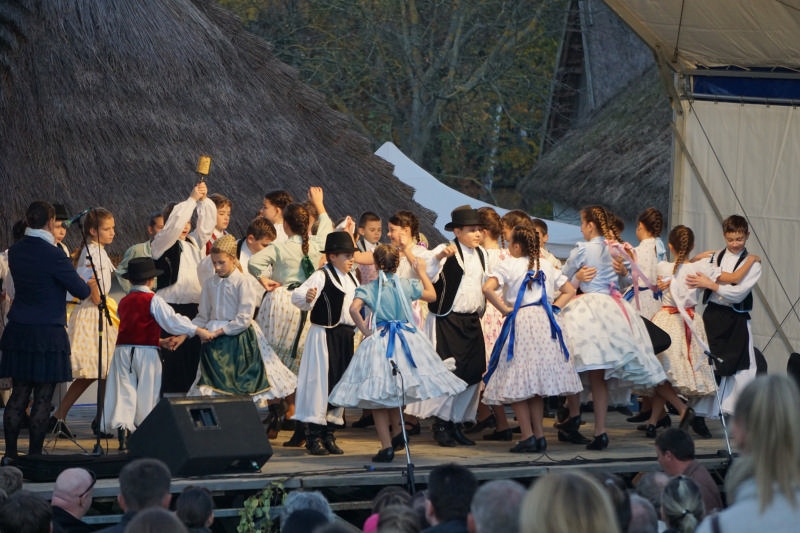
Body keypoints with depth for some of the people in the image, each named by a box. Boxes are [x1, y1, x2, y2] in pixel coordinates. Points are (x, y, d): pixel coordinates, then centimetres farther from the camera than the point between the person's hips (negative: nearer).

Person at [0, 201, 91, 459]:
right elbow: (81, 291, -11)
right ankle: (35, 455, 2)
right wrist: (89, 284, 12)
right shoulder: (53, 255, -16)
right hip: (47, 333, -6)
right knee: (43, 397, 1)